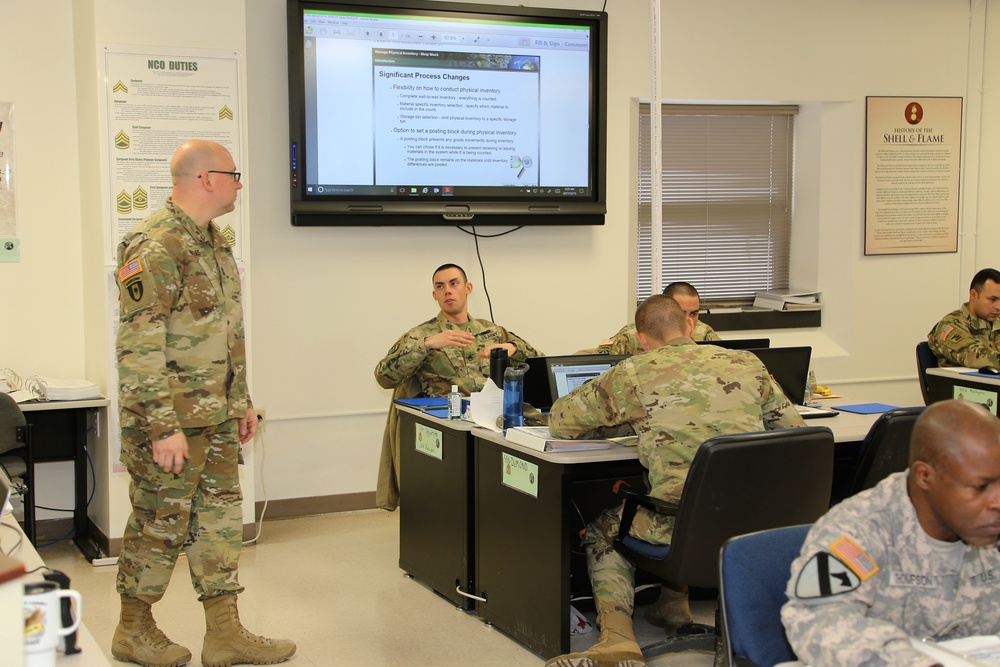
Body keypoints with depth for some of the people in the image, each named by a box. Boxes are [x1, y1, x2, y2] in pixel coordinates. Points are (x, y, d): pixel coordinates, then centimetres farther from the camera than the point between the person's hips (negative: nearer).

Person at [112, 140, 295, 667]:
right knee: (159, 524, 4)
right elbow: (139, 346, -22)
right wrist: (162, 426, -23)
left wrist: (241, 401, 20)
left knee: (220, 518, 11)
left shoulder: (212, 242, 13)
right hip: (172, 420, -9)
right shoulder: (154, 246, -18)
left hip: (216, 417, 9)